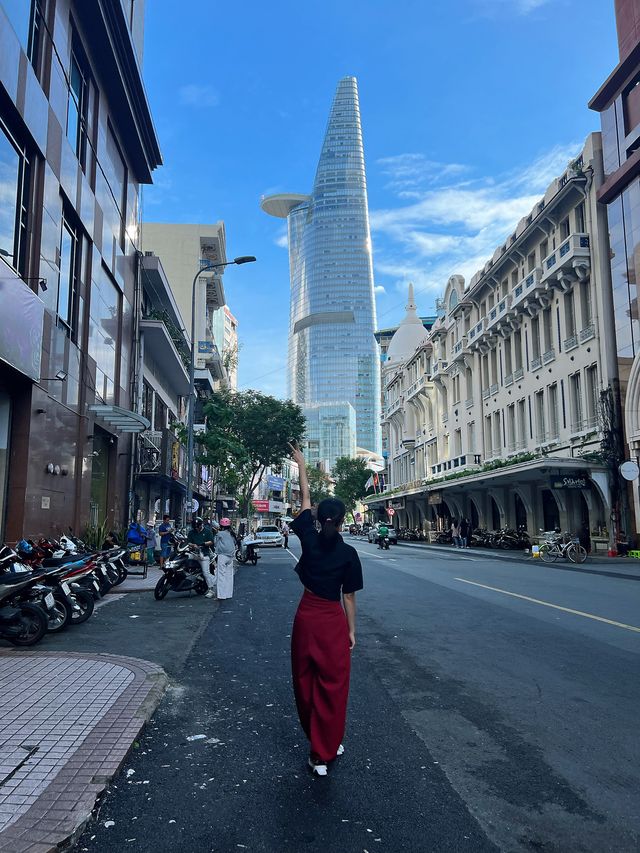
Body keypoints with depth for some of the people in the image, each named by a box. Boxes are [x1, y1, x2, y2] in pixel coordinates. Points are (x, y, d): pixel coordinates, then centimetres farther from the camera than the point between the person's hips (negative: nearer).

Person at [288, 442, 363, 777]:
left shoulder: (309, 538, -5)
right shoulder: (348, 553, -10)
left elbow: (305, 496, 6)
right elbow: (348, 597, -5)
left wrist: (301, 464, 16)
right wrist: (352, 630, 6)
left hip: (306, 615, 3)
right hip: (332, 620, -3)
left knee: (306, 680, 18)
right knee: (331, 685, 6)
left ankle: (317, 740, 34)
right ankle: (323, 752, 11)